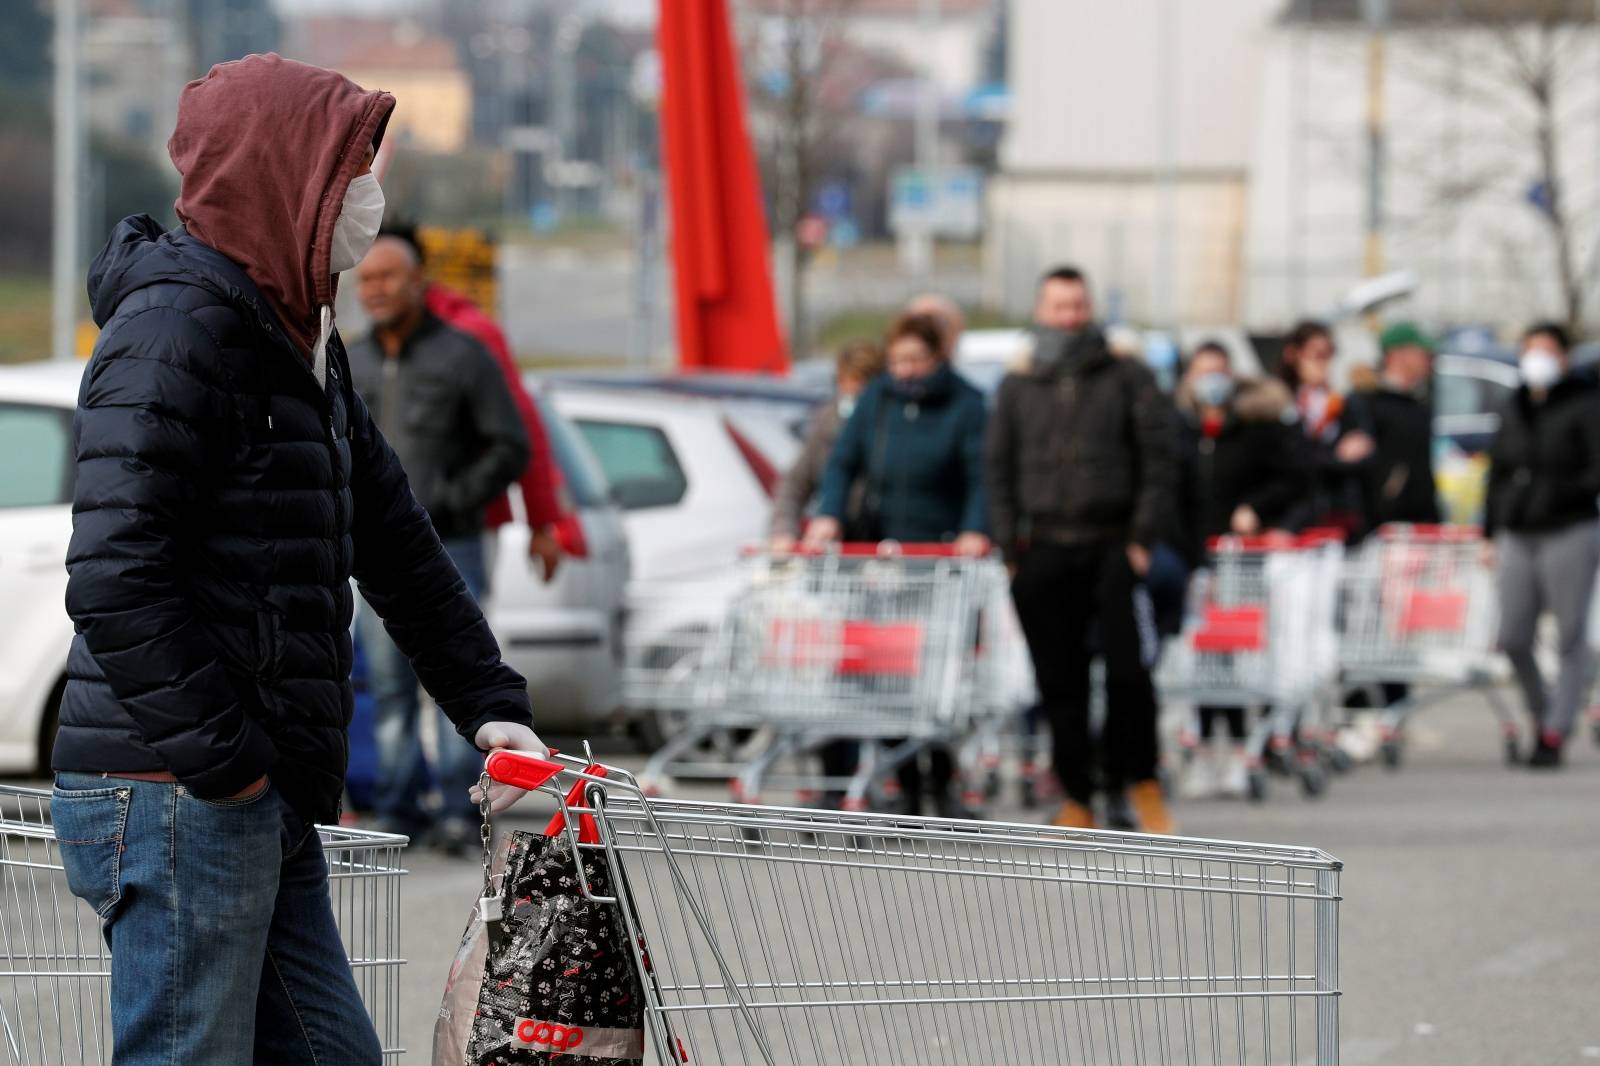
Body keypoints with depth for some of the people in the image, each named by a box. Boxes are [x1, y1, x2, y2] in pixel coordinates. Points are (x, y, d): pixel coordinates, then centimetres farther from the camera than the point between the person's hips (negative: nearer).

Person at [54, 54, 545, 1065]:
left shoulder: (302, 339, 18)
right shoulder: (179, 326, -14)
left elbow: (398, 548, 25)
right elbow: (115, 583, -22)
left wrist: (490, 706, 19)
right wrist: (223, 760, -19)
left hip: (264, 803, 10)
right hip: (175, 795, -10)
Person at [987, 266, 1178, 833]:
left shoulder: (1129, 379, 7)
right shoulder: (1017, 389, 14)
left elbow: (1159, 461, 2)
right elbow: (1000, 469, 14)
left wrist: (1142, 536, -7)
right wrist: (1010, 544, 3)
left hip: (1112, 547, -2)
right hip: (1044, 551, 2)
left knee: (1128, 670, -9)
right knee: (1060, 682, 2)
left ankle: (1141, 783, 7)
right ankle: (1077, 801, 8)